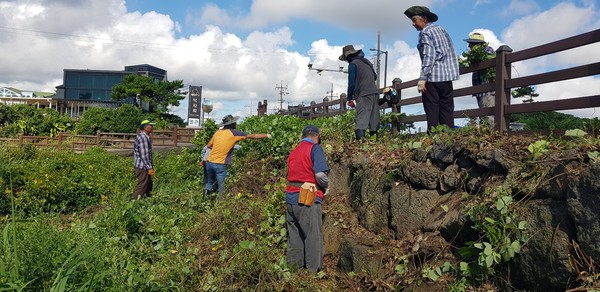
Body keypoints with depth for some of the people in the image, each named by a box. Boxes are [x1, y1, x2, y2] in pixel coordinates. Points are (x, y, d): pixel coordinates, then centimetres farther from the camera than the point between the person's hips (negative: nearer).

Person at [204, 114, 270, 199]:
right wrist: (266, 135, 15)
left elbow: (208, 146, 16)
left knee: (209, 182, 26)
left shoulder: (218, 132, 9)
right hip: (220, 165, -5)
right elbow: (252, 136, 3)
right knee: (221, 187, 5)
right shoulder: (234, 133, -5)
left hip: (209, 162, 5)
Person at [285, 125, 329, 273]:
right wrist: (325, 185, 5)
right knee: (313, 237, 0)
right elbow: (320, 175, -16)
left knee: (294, 235, 13)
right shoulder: (315, 148, -4)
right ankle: (313, 271, 4)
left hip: (291, 198, 7)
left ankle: (294, 266, 20)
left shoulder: (293, 152, 17)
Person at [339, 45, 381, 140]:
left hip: (364, 95, -8)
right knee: (374, 120, 12)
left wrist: (349, 98, 0)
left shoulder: (353, 64, -5)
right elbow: (375, 77, 25)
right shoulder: (367, 62, 18)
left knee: (361, 120, -13)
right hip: (375, 92, 8)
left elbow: (351, 83, -8)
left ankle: (360, 139, -24)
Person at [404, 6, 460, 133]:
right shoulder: (442, 29, 18)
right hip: (447, 76, 7)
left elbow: (429, 56, -16)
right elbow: (451, 52, 19)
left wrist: (422, 78, -18)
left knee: (432, 112, -4)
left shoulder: (425, 33, -5)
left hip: (433, 77, -7)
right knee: (447, 109, 7)